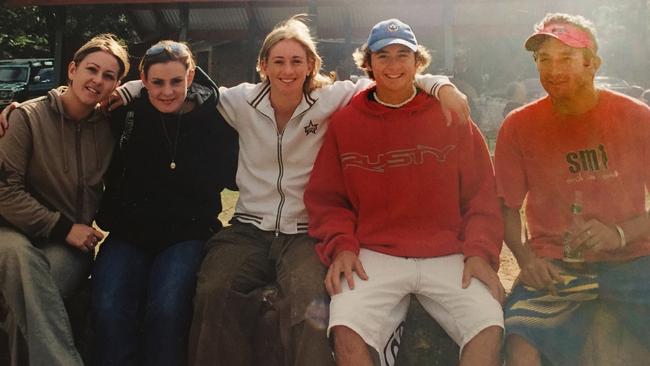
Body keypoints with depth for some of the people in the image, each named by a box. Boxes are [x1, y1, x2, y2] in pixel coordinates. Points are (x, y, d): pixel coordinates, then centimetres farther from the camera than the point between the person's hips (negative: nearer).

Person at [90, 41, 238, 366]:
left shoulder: (214, 117, 0)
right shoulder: (126, 113, 3)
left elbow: (234, 179, 5)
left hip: (187, 234, -1)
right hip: (128, 233, 2)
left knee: (166, 309, -28)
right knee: (109, 310, -24)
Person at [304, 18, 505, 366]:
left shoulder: (451, 116, 8)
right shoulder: (344, 122, 7)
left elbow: (481, 194, 8)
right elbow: (326, 198, 9)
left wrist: (480, 251, -5)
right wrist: (341, 246, -7)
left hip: (447, 256, 1)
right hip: (373, 257, 0)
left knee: (490, 325, -23)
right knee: (346, 330, -26)